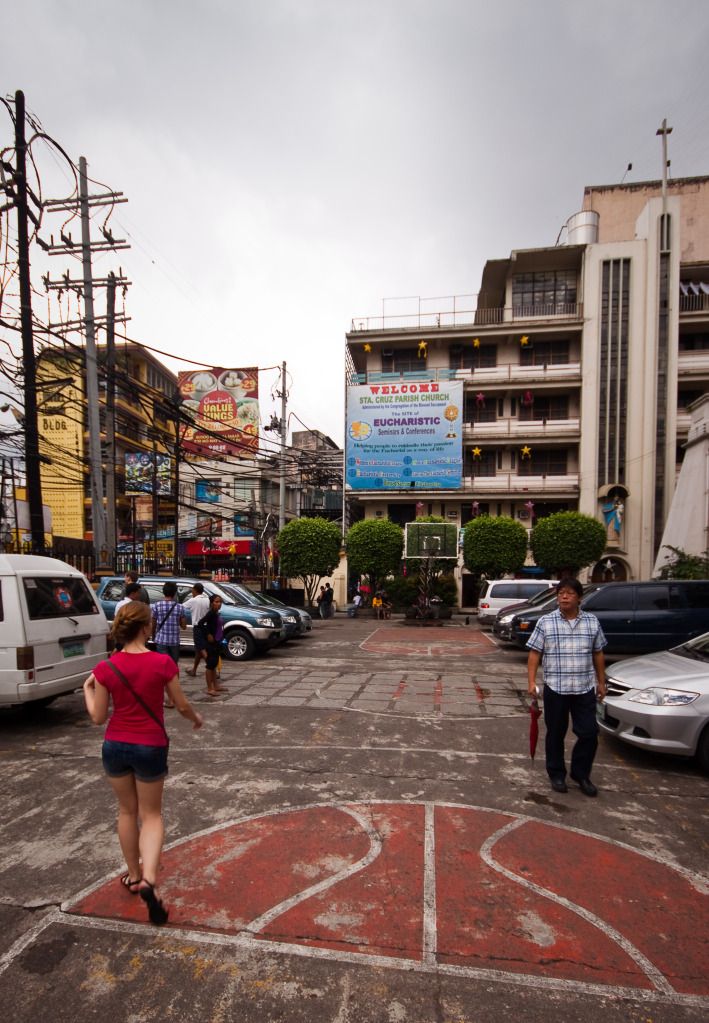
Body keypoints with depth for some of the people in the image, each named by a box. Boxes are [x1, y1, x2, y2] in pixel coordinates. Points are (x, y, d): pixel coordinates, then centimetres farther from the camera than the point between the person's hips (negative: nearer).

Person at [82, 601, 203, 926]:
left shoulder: (105, 668, -13)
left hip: (115, 747, 2)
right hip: (150, 748, -2)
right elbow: (182, 706, -6)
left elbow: (98, 717, -4)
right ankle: (148, 880, -1)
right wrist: (196, 717, 16)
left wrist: (87, 689, 14)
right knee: (151, 814, 17)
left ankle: (133, 875, 39)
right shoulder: (163, 663, -17)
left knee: (127, 811, 25)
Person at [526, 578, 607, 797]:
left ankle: (581, 774, 26)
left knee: (589, 734, 5)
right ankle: (557, 774, 27)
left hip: (585, 689, 2)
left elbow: (598, 654, 12)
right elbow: (534, 654, -2)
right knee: (556, 734, 10)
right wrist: (531, 681, -9)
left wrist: (601, 682, 12)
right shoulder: (545, 622, -4)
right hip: (555, 689, -1)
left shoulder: (592, 621, 2)